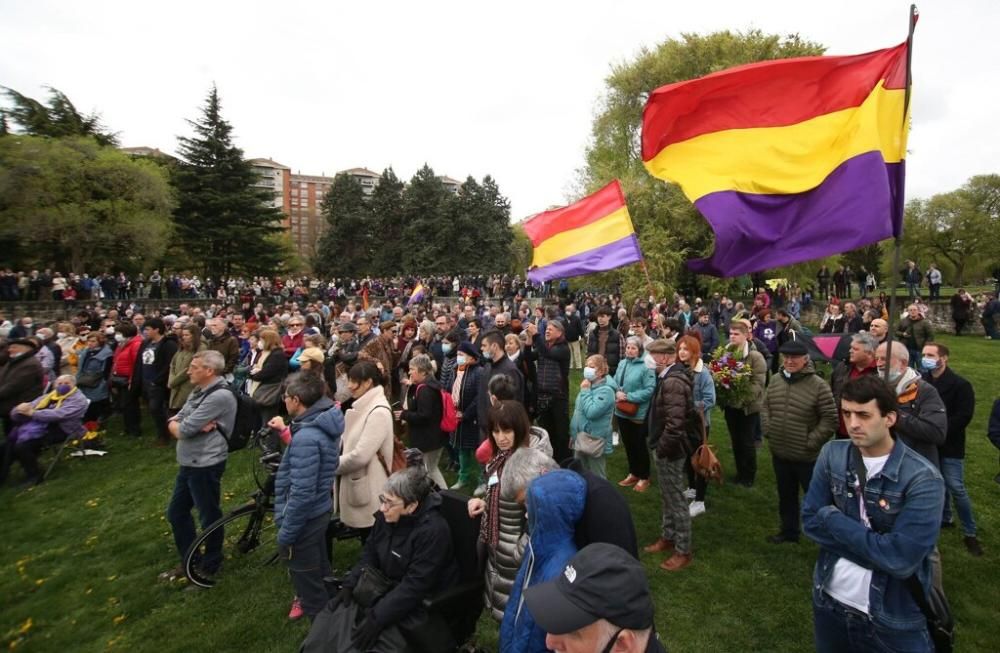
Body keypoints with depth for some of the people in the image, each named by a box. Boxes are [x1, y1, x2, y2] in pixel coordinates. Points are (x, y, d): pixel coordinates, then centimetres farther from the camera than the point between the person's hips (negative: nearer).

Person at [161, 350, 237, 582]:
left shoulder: (220, 396, -22)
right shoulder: (198, 392, 10)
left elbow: (183, 431, -23)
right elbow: (174, 423, 6)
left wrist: (179, 426, -1)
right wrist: (194, 427, -13)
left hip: (206, 466, -10)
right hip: (187, 463, 10)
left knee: (209, 517, 7)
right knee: (176, 513, 20)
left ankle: (209, 568, 27)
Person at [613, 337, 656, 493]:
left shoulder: (646, 366, -17)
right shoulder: (622, 364, 3)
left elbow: (650, 390, -21)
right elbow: (615, 382, 10)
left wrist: (629, 397, -22)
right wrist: (617, 393, -10)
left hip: (638, 413, -6)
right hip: (622, 411, 6)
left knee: (640, 445, 8)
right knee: (628, 444, 18)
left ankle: (644, 477, 26)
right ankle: (633, 473, 35)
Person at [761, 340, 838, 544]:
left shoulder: (818, 385, -16)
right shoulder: (775, 380, 1)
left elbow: (830, 419, -14)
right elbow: (765, 407, 13)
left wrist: (811, 442, -15)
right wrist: (768, 430, 2)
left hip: (807, 456, -5)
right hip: (779, 452, 6)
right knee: (786, 496, 22)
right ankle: (789, 531, 40)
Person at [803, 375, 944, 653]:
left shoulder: (922, 479, -19)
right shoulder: (832, 455, -7)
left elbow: (902, 559, -25)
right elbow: (810, 521, -7)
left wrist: (833, 519, -18)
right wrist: (875, 547, -17)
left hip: (893, 621, -4)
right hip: (828, 602, 4)